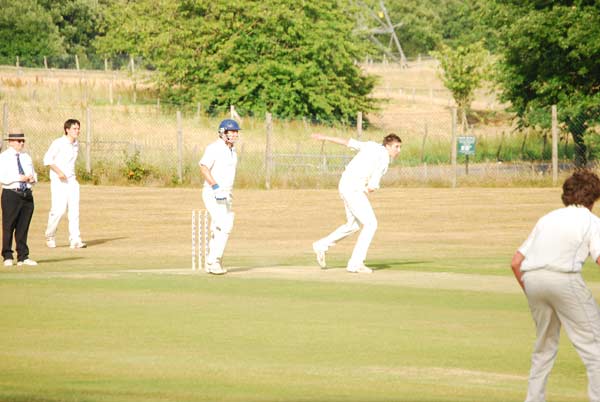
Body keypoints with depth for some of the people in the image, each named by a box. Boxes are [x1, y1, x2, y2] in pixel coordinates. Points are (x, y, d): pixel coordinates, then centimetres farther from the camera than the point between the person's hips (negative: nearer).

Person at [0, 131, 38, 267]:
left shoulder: (26, 157, 18)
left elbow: (34, 174, 22)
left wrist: (33, 178, -2)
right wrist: (19, 178, -19)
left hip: (27, 195, 5)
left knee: (23, 227, 6)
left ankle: (23, 257, 10)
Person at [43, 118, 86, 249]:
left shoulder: (76, 144, 12)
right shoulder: (58, 143, -9)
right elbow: (47, 159, -12)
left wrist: (72, 176, 16)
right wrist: (58, 171, -22)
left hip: (71, 180, 6)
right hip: (58, 181, -6)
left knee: (74, 209, -4)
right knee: (59, 209, -12)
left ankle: (75, 240, -7)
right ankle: (50, 236, 8)